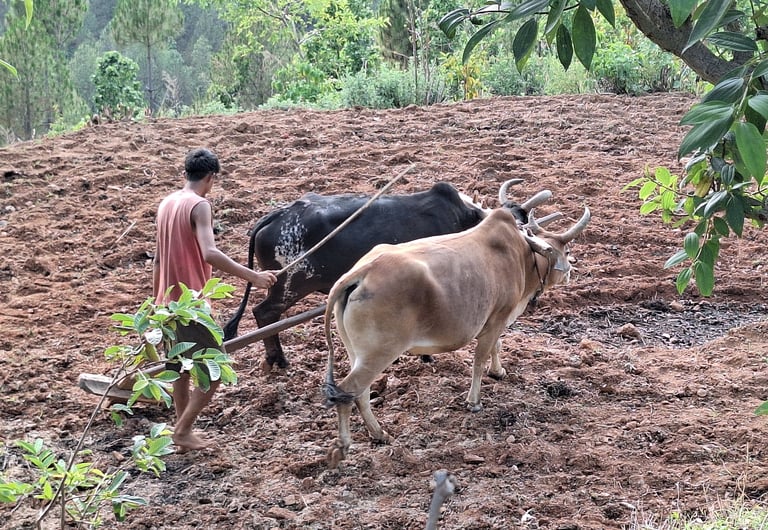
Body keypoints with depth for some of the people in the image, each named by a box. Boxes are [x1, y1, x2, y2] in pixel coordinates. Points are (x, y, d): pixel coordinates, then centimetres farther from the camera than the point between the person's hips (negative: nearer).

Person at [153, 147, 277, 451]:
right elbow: (209, 253, -30)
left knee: (180, 368, 16)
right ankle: (182, 430, -1)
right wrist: (252, 276, -30)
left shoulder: (166, 204, 11)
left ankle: (183, 433, 21)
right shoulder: (199, 206, -14)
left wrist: (157, 299, 24)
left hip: (168, 302, 9)